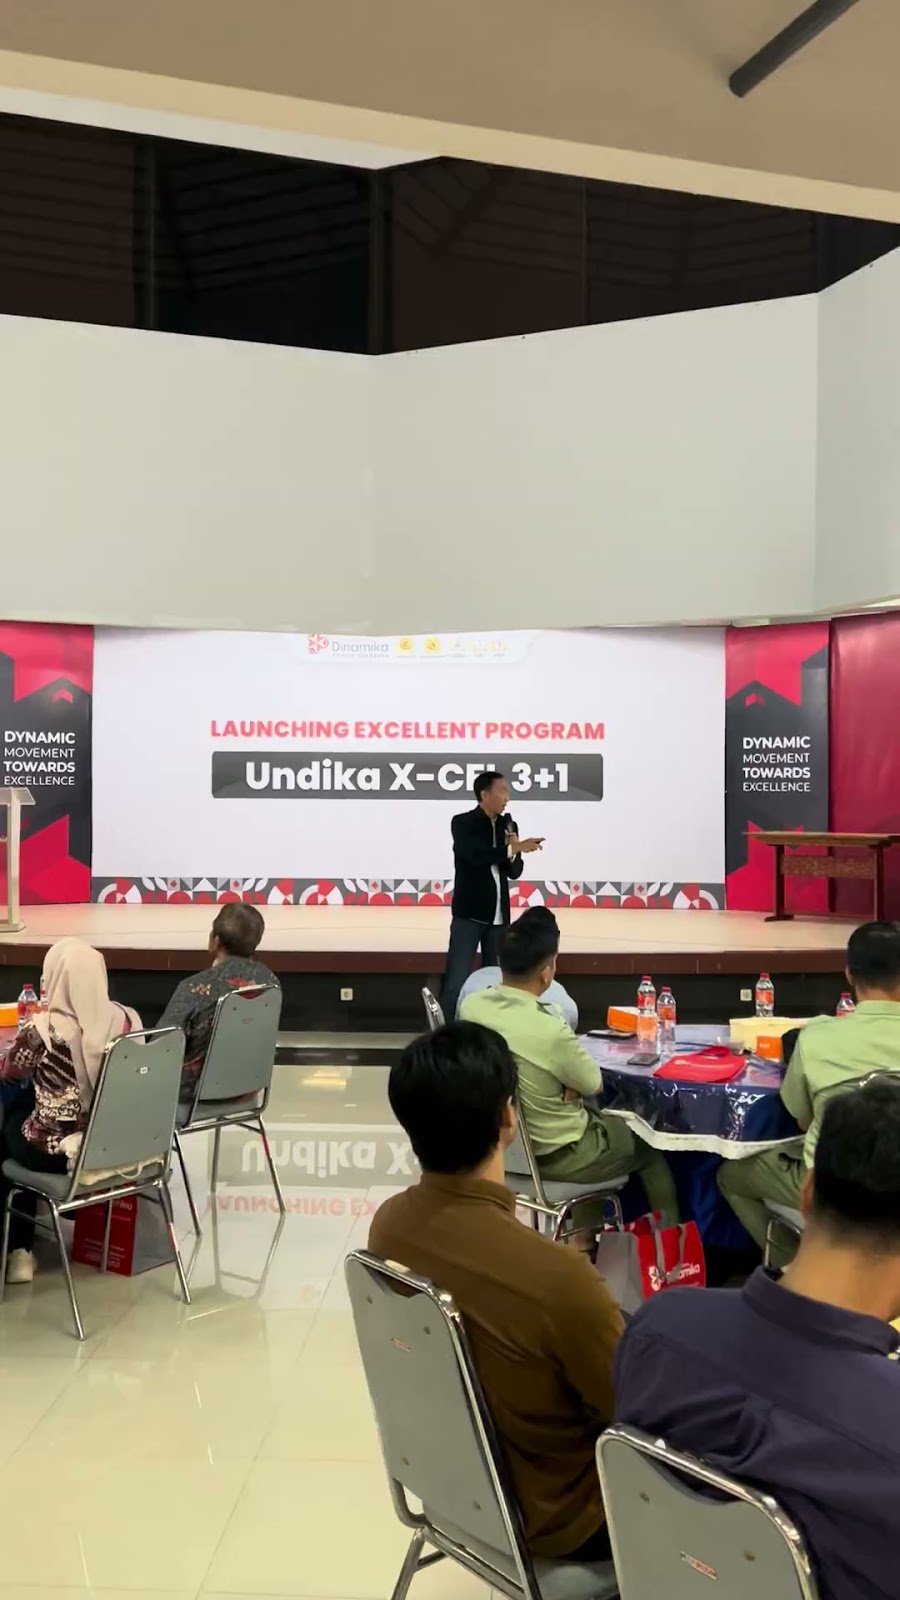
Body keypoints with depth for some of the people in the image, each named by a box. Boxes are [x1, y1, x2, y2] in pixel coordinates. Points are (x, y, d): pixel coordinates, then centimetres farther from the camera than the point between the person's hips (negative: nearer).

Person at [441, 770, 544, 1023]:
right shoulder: (462, 823, -7)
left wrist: (514, 853, -11)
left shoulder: (508, 825, 8)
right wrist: (514, 848, -29)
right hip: (469, 914, -5)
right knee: (457, 980, -5)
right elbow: (476, 855, -24)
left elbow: (515, 872, 9)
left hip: (499, 915, 5)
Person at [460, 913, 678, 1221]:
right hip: (556, 1155, -7)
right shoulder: (551, 1031, -34)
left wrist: (567, 1084, -9)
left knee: (601, 1116, 33)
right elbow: (594, 1085, -15)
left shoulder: (471, 1006, -13)